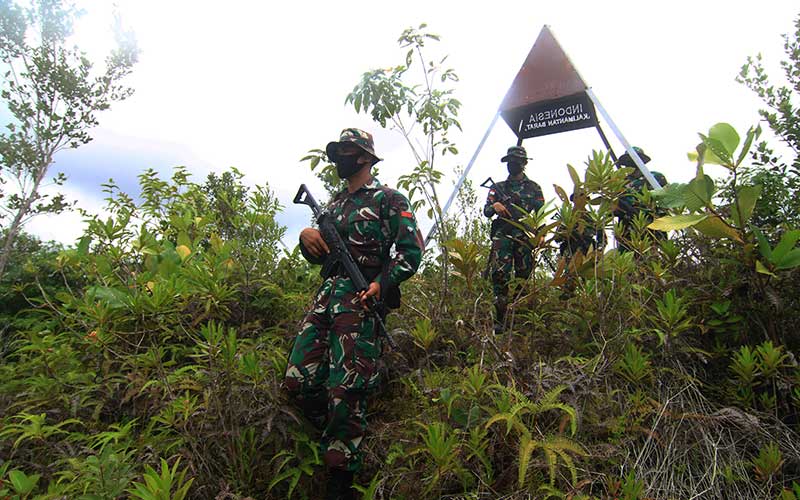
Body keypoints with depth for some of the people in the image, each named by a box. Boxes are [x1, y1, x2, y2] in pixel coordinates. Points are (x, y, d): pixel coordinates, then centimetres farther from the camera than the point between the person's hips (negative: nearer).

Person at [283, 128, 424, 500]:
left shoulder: (389, 199, 2)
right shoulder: (335, 202, 23)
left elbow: (411, 250, -6)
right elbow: (317, 256, 25)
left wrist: (381, 284, -19)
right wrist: (307, 237, 2)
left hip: (361, 300, -7)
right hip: (326, 297, 7)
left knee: (344, 390, -8)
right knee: (298, 380, 0)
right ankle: (337, 438, 23)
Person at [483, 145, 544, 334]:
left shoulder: (533, 188, 15)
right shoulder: (498, 187, 18)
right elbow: (486, 211, 11)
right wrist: (494, 206, -13)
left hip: (525, 236, 0)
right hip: (502, 236, 0)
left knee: (524, 276, 2)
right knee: (500, 276, -13)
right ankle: (499, 320, -13)